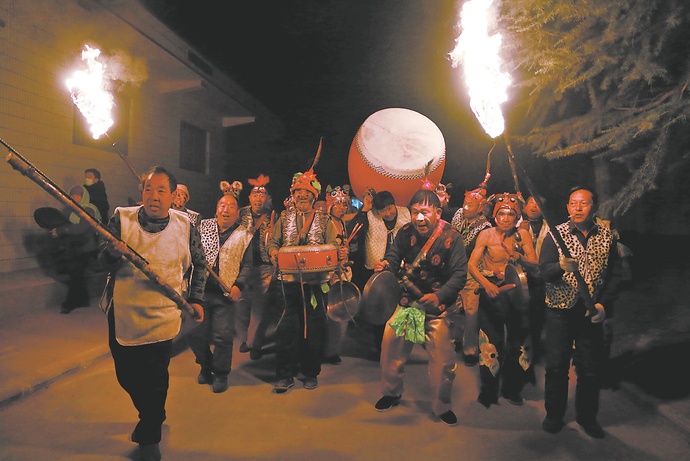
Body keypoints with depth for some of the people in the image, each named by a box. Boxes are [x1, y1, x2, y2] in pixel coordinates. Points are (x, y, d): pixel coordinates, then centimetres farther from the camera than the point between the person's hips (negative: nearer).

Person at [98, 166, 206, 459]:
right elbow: (102, 261, -4)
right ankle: (152, 417, 45)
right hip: (123, 314, 2)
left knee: (155, 379, 2)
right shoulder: (122, 218, -5)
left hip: (163, 317, -2)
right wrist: (113, 251, -27)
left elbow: (199, 263, 9)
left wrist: (196, 298, 4)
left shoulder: (185, 225, -4)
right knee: (126, 375, 15)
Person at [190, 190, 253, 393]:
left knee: (222, 336, -2)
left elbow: (247, 265, 2)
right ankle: (206, 366, 32)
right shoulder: (203, 226, 10)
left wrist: (238, 285, -11)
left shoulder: (244, 235, 3)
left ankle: (220, 374, 19)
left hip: (225, 293, -2)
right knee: (195, 334, 8)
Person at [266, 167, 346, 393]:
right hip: (290, 279, 1)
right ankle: (286, 374, 13)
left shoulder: (324, 220, 6)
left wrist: (340, 253, -22)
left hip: (316, 280, 0)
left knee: (314, 327, 6)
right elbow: (272, 242, 9)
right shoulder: (284, 217, 11)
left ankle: (311, 372, 23)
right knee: (288, 325, 1)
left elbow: (332, 247, 0)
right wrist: (273, 251, -14)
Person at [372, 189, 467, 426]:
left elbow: (459, 275, -18)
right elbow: (394, 255, 0)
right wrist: (386, 264, -24)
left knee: (443, 359, -1)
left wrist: (439, 296, -32)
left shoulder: (452, 238, -15)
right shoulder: (406, 232, -4)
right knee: (391, 345, 7)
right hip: (407, 302, 3)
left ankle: (441, 406, 26)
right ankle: (392, 393, 34)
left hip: (438, 307, -3)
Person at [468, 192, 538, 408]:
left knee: (517, 342, 5)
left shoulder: (522, 234, -1)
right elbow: (471, 265, -13)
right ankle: (488, 392, 17)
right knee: (492, 342, -1)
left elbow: (535, 263, -3)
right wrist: (486, 284, -27)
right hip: (492, 292, -2)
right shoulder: (486, 234, -8)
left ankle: (511, 390, 26)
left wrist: (519, 256, -22)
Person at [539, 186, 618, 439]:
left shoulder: (607, 236, 2)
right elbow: (544, 271, -12)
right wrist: (561, 266, -33)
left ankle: (587, 416, 29)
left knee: (591, 368, 9)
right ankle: (554, 415, 24)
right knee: (557, 365, 6)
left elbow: (613, 275, 3)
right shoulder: (556, 234, -4)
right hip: (560, 310, -1)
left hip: (592, 311, 2)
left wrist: (603, 304, -10)